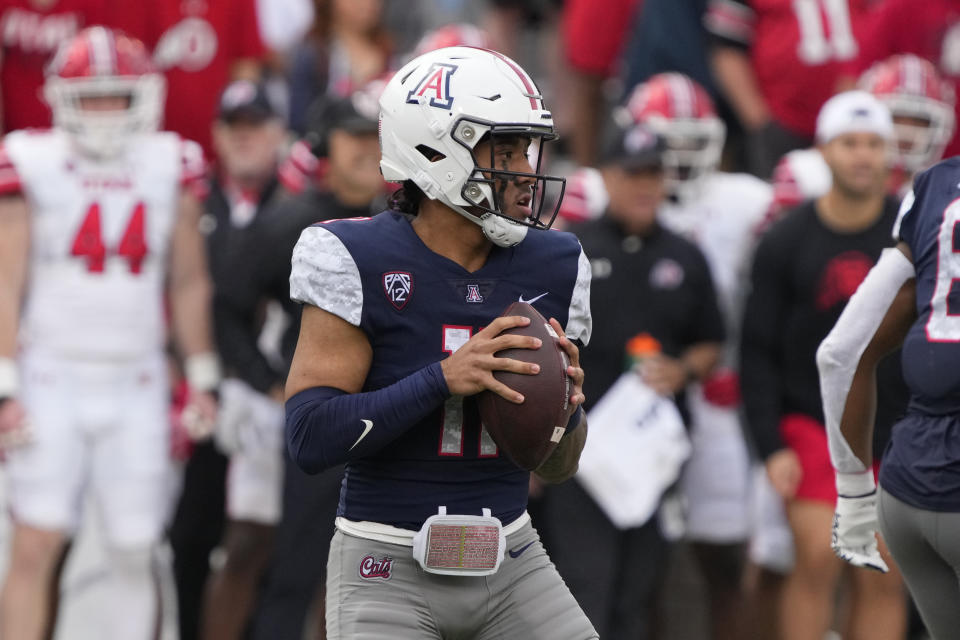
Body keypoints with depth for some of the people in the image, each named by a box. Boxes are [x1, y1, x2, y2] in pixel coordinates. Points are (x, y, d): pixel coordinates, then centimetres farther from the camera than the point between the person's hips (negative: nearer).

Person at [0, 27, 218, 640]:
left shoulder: (171, 169, 5)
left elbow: (190, 283, 13)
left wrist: (203, 380, 11)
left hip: (136, 385, 3)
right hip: (52, 380, -2)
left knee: (135, 553, 3)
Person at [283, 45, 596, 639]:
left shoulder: (552, 267, 4)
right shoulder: (359, 262, -11)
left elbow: (557, 467, 11)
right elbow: (310, 438, -19)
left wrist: (568, 405, -13)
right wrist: (443, 379, -26)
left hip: (507, 563, 5)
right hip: (389, 569, -5)